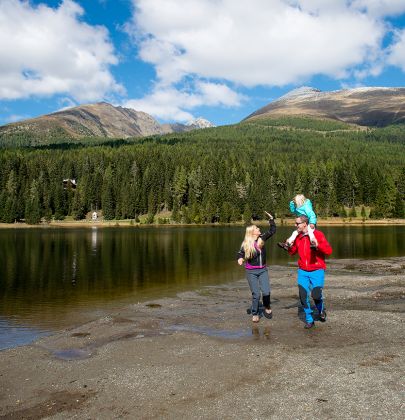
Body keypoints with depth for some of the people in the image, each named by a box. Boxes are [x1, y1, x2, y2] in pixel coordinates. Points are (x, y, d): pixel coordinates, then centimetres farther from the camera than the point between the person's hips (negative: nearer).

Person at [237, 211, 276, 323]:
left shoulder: (262, 238, 0)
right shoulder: (246, 244, -8)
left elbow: (272, 231, 5)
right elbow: (240, 253, 4)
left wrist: (271, 219, -1)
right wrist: (240, 258, -17)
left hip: (263, 270, 3)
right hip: (251, 272, -3)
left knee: (266, 292, -8)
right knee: (256, 294, -3)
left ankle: (267, 307, 22)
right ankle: (255, 314, 17)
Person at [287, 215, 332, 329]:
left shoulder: (317, 234, -9)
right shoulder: (297, 236, 5)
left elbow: (329, 251, -14)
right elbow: (292, 252, 16)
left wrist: (317, 244, -30)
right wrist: (289, 246, -5)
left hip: (317, 271, -4)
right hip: (302, 271, 4)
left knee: (316, 295, -11)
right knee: (303, 296, -4)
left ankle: (321, 311, 24)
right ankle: (309, 320, 13)